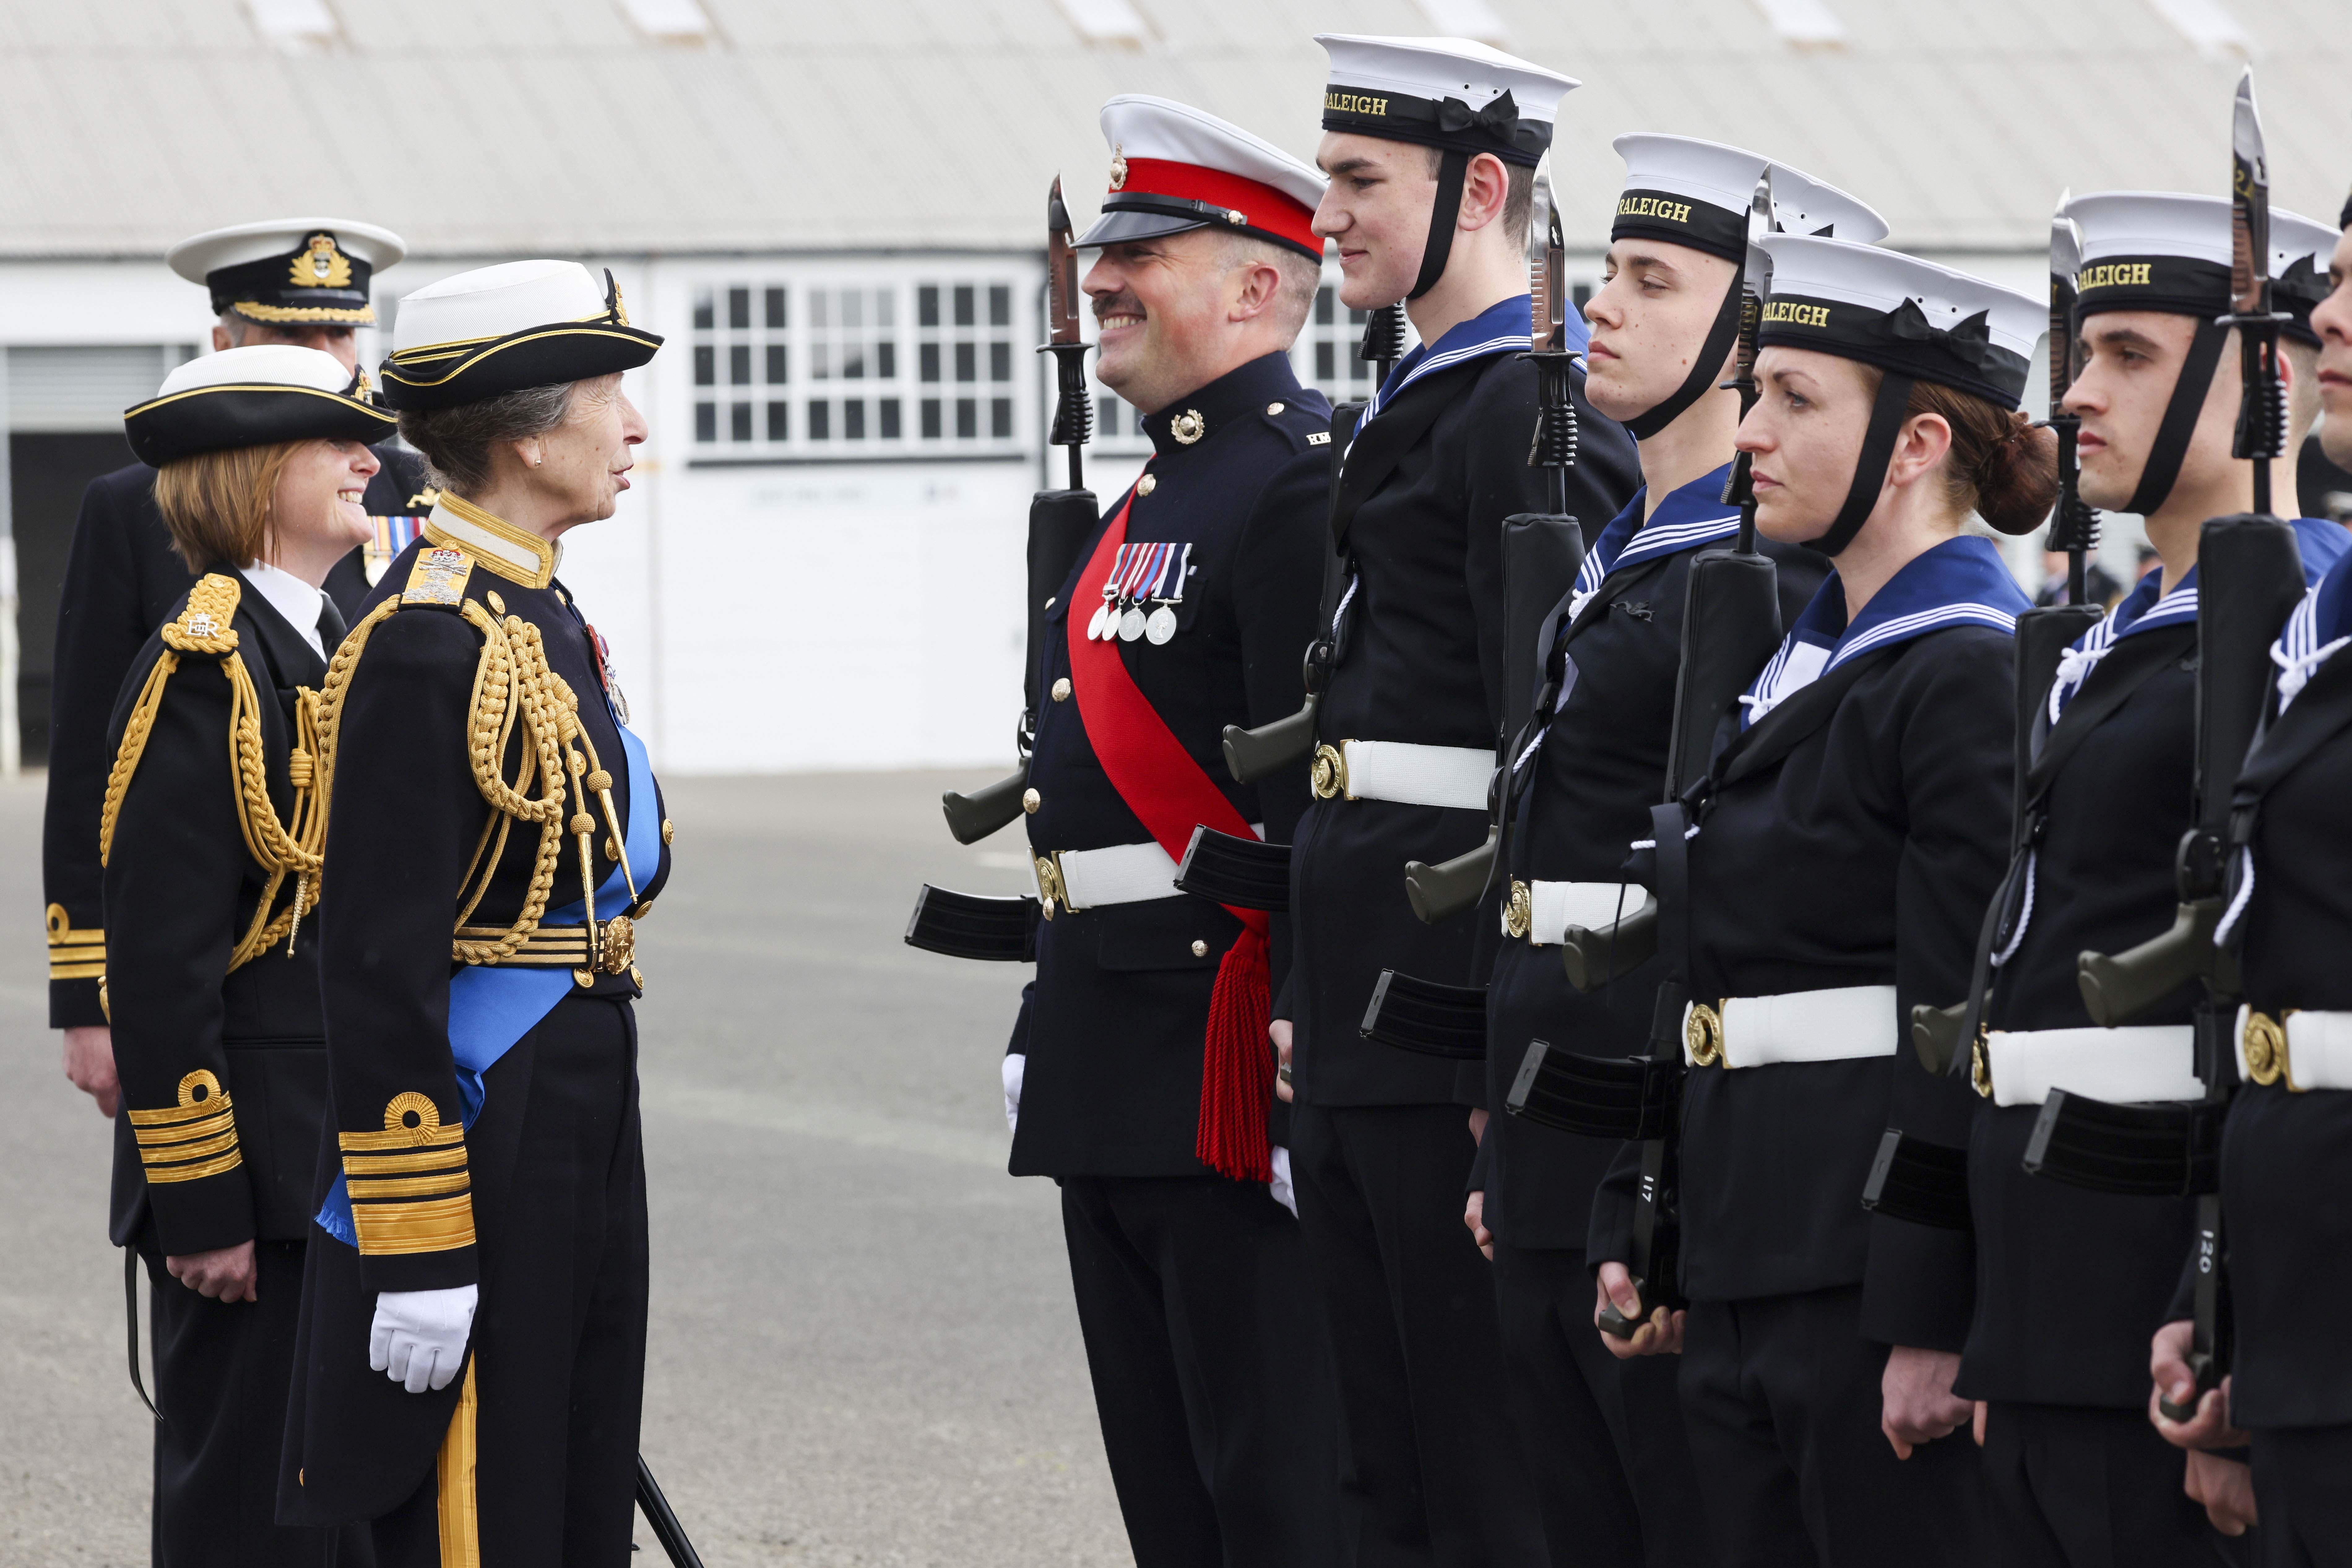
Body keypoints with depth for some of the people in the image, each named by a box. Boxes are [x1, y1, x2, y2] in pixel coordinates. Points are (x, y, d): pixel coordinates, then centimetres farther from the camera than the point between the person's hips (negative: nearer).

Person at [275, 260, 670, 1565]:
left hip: (578, 1143, 10)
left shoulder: (538, 614, 13)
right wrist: (416, 1252, -22)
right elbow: (378, 963, -21)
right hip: (478, 1147, -10)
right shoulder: (424, 644, -18)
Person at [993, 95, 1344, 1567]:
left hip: (1228, 1046, -10)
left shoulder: (1301, 478, -14)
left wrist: (1306, 1059, -25)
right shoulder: (1162, 486, 18)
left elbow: (1324, 795, -21)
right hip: (1117, 1053, 10)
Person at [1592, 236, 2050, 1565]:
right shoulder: (1807, 659, 16)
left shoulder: (1975, 677, -12)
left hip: (1879, 1259, -9)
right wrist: (1641, 1233, 16)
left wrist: (1933, 1325, -20)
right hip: (1747, 1272, 9)